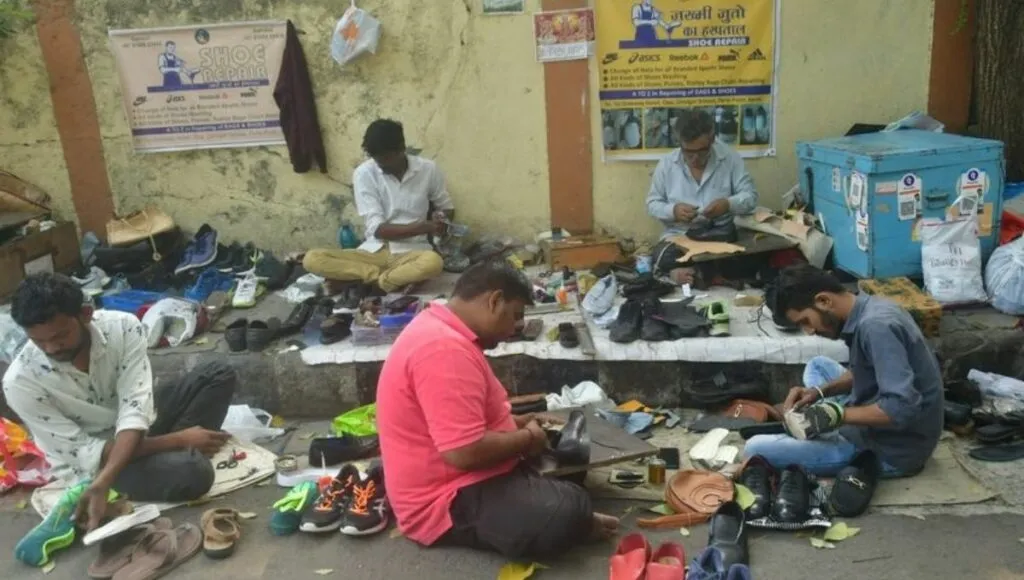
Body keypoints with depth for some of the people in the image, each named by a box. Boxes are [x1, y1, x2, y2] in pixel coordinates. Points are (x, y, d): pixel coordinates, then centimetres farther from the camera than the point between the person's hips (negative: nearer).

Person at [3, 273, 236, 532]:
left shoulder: (123, 327, -22)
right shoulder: (20, 382, -26)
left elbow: (134, 411, -27)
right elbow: (83, 453, -22)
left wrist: (101, 484, -43)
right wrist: (175, 441, -28)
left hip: (140, 422, 5)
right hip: (94, 460, -4)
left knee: (220, 375, -11)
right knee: (192, 473, -32)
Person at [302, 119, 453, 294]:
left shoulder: (428, 169, -2)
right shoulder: (364, 173, -5)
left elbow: (447, 208, 14)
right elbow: (377, 229, -10)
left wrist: (440, 219, -11)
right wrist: (424, 226, -20)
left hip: (411, 252, -1)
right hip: (373, 251, 1)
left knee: (433, 262, -39)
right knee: (312, 259, -22)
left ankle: (353, 283, -20)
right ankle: (402, 277, -21)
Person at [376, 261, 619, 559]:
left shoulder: (442, 330, 9)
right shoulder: (445, 349, -25)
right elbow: (465, 452, -30)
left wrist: (518, 422, 10)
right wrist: (527, 438, -13)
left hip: (463, 477, 11)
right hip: (449, 502, -11)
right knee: (568, 514, -27)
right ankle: (575, 524, 3)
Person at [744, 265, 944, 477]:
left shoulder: (876, 326, -27)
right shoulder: (869, 308, 3)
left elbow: (903, 408, -33)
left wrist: (838, 415, -24)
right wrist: (820, 391, 3)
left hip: (892, 451, -10)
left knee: (757, 449, -15)